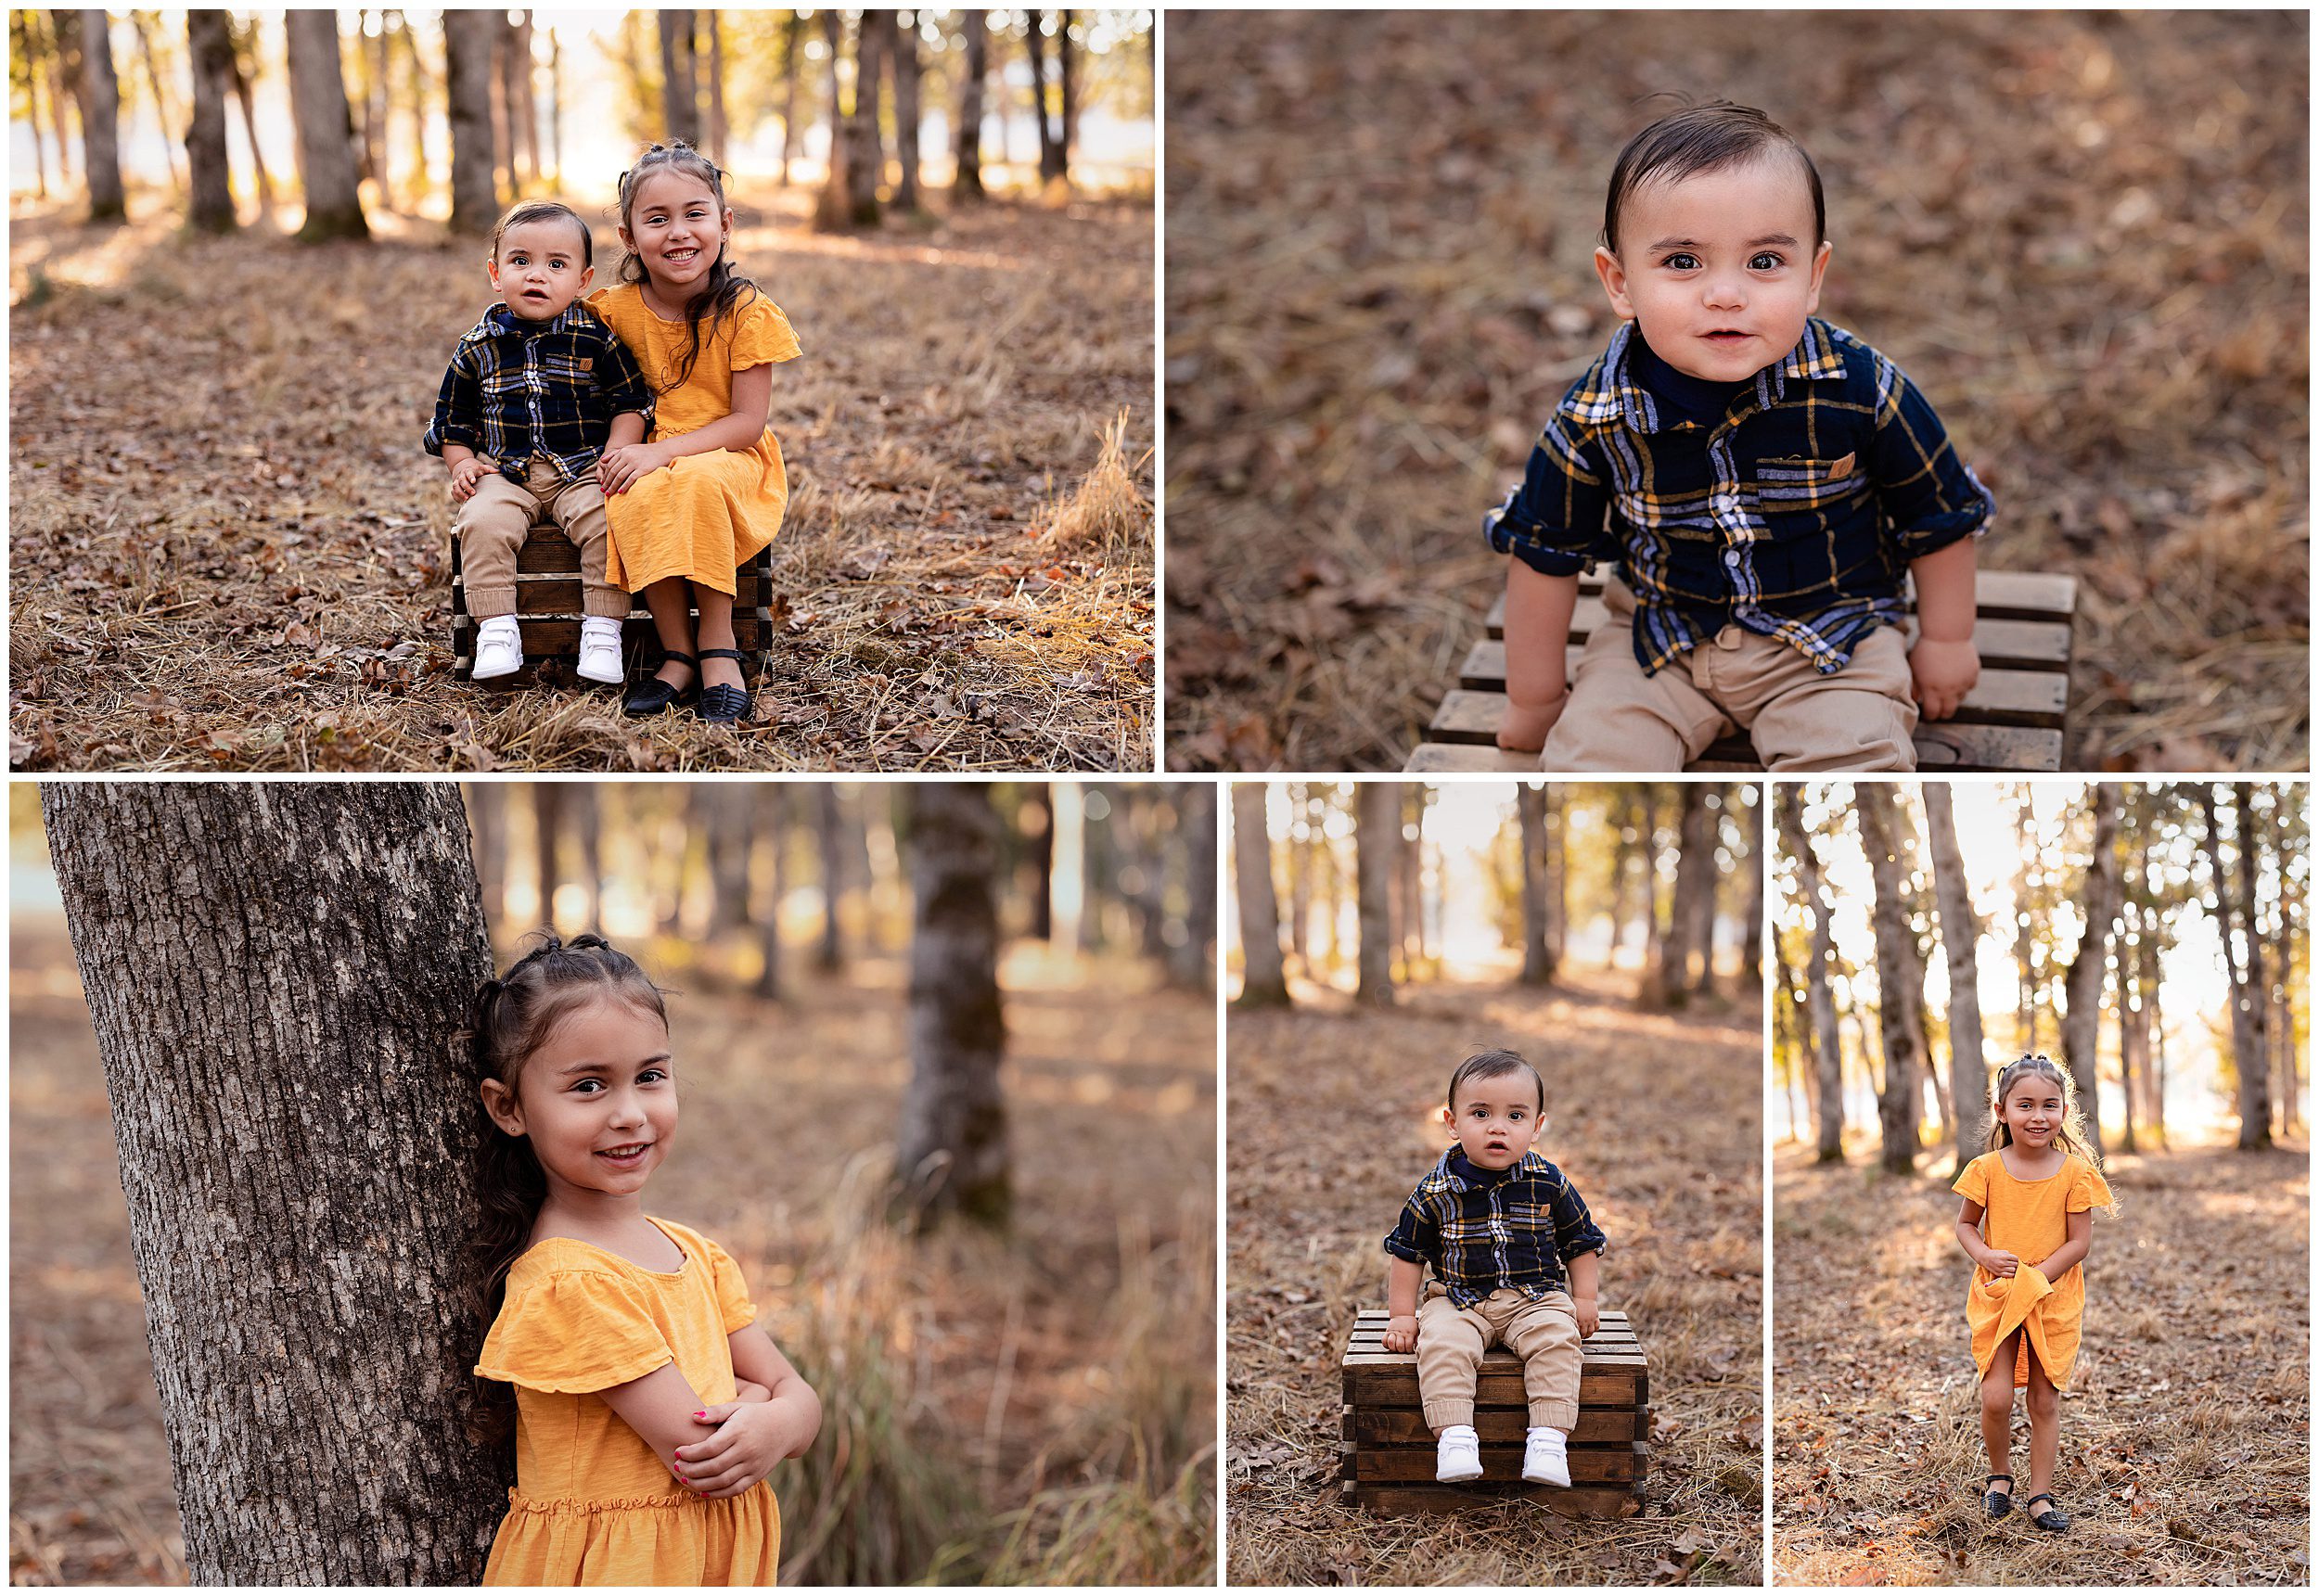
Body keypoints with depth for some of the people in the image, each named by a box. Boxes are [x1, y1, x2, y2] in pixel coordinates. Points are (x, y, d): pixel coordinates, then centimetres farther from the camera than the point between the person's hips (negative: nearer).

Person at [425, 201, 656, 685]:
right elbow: (452, 417, 15)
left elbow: (631, 402, 3)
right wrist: (461, 464, -2)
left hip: (583, 469, -1)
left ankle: (602, 631, -19)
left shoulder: (597, 339, 0)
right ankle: (497, 631, -20)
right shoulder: (479, 347, 6)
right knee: (482, 522, -28)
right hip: (505, 473, 1)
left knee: (606, 521, -29)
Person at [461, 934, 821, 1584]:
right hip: (604, 1574, -7)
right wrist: (748, 1399, -8)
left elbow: (798, 1397, -2)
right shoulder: (568, 1285, -24)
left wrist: (776, 1425, -21)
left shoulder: (696, 1254, -1)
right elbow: (695, 1450, -25)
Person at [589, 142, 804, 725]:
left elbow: (748, 423, -13)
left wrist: (661, 452, -23)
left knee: (698, 482, -36)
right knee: (639, 502, -33)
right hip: (649, 463, 2)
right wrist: (624, 448, -10)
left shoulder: (746, 312, -10)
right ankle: (678, 655, -20)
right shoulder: (616, 310, -1)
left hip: (731, 462, -2)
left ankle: (718, 647, -22)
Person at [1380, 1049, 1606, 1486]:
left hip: (1536, 1297, 0)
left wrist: (1584, 1299, 7)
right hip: (1459, 1301, 0)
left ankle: (1549, 1440, -30)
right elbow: (1408, 1251, 5)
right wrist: (1401, 1315, 1)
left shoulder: (1549, 1185, -2)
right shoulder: (1438, 1191, -5)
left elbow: (1580, 1242, 13)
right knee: (1441, 1346, -30)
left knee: (1555, 1341, -30)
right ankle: (1454, 1438, -33)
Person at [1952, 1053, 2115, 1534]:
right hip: (1996, 1298, 0)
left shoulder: (2074, 1171, -8)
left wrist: (2033, 1276, -17)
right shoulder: (1987, 1168, -6)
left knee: (2045, 1400, 7)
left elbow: (2079, 1242, -7)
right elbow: (1965, 1225, 5)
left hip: (2054, 1301, 0)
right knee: (1996, 1398, -7)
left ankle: (2039, 1494, 20)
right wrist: (1987, 1257, -15)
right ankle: (2000, 1473, 20)